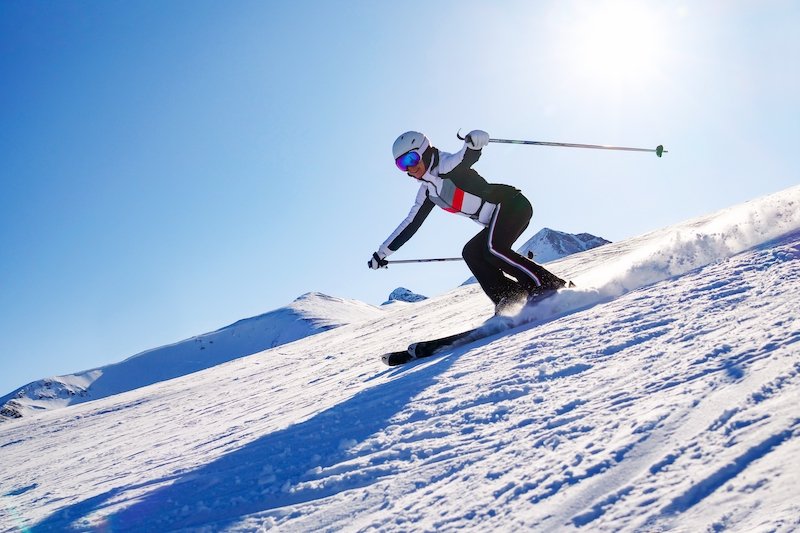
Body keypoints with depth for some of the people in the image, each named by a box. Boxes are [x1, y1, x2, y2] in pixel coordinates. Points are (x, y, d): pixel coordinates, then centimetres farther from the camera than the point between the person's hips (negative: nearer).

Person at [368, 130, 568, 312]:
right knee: (471, 253, 0)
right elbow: (411, 223, 22)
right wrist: (382, 253, 24)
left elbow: (470, 154, -27)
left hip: (512, 204, -9)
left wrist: (474, 141, -52)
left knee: (492, 249, -25)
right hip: (498, 218, 9)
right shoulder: (428, 192, 16)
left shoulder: (447, 165, -9)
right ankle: (512, 297, -5)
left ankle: (551, 286, -26)